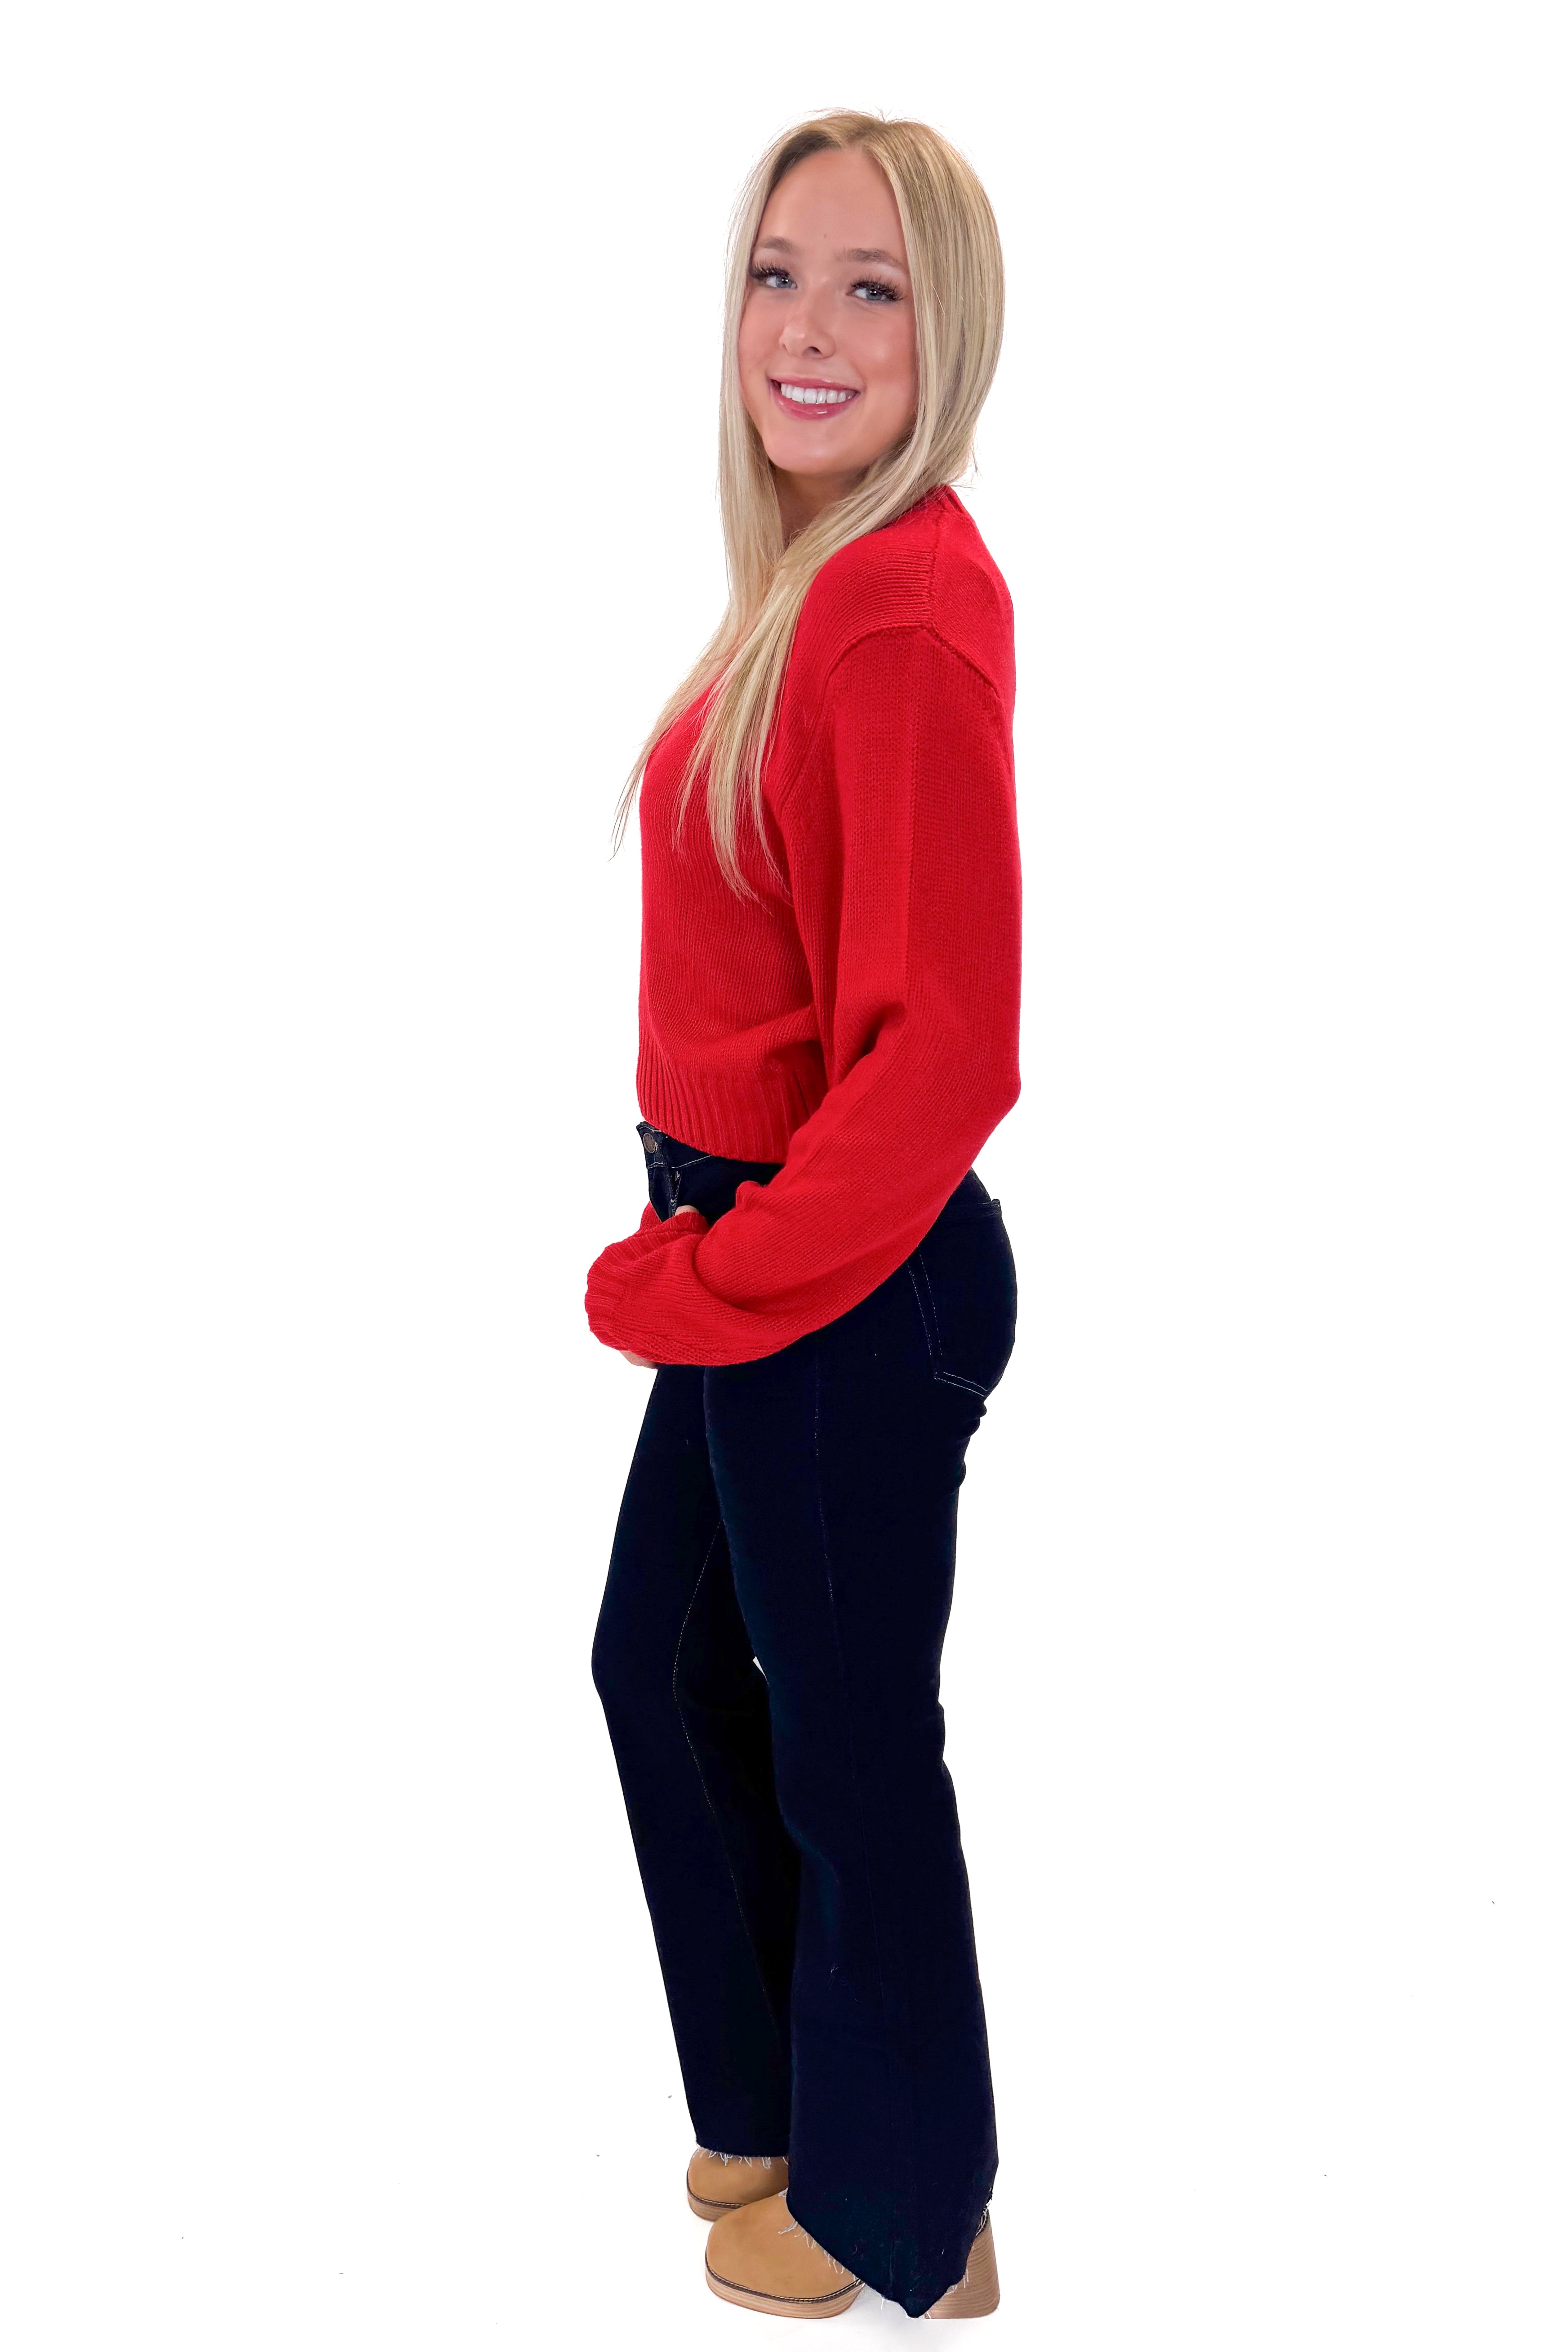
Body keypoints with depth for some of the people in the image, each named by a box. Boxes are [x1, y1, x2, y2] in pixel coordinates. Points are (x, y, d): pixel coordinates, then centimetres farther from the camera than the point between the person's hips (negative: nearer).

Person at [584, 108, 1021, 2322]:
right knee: (665, 1667, 23)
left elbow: (943, 1050, -26)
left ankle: (902, 2227, 34)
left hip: (851, 1283, -9)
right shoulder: (816, 577, 6)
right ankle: (776, 2108, 47)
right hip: (758, 1251, 10)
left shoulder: (908, 609, -23)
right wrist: (697, 1243, 11)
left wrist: (709, 1283, -17)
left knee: (846, 1750, 9)